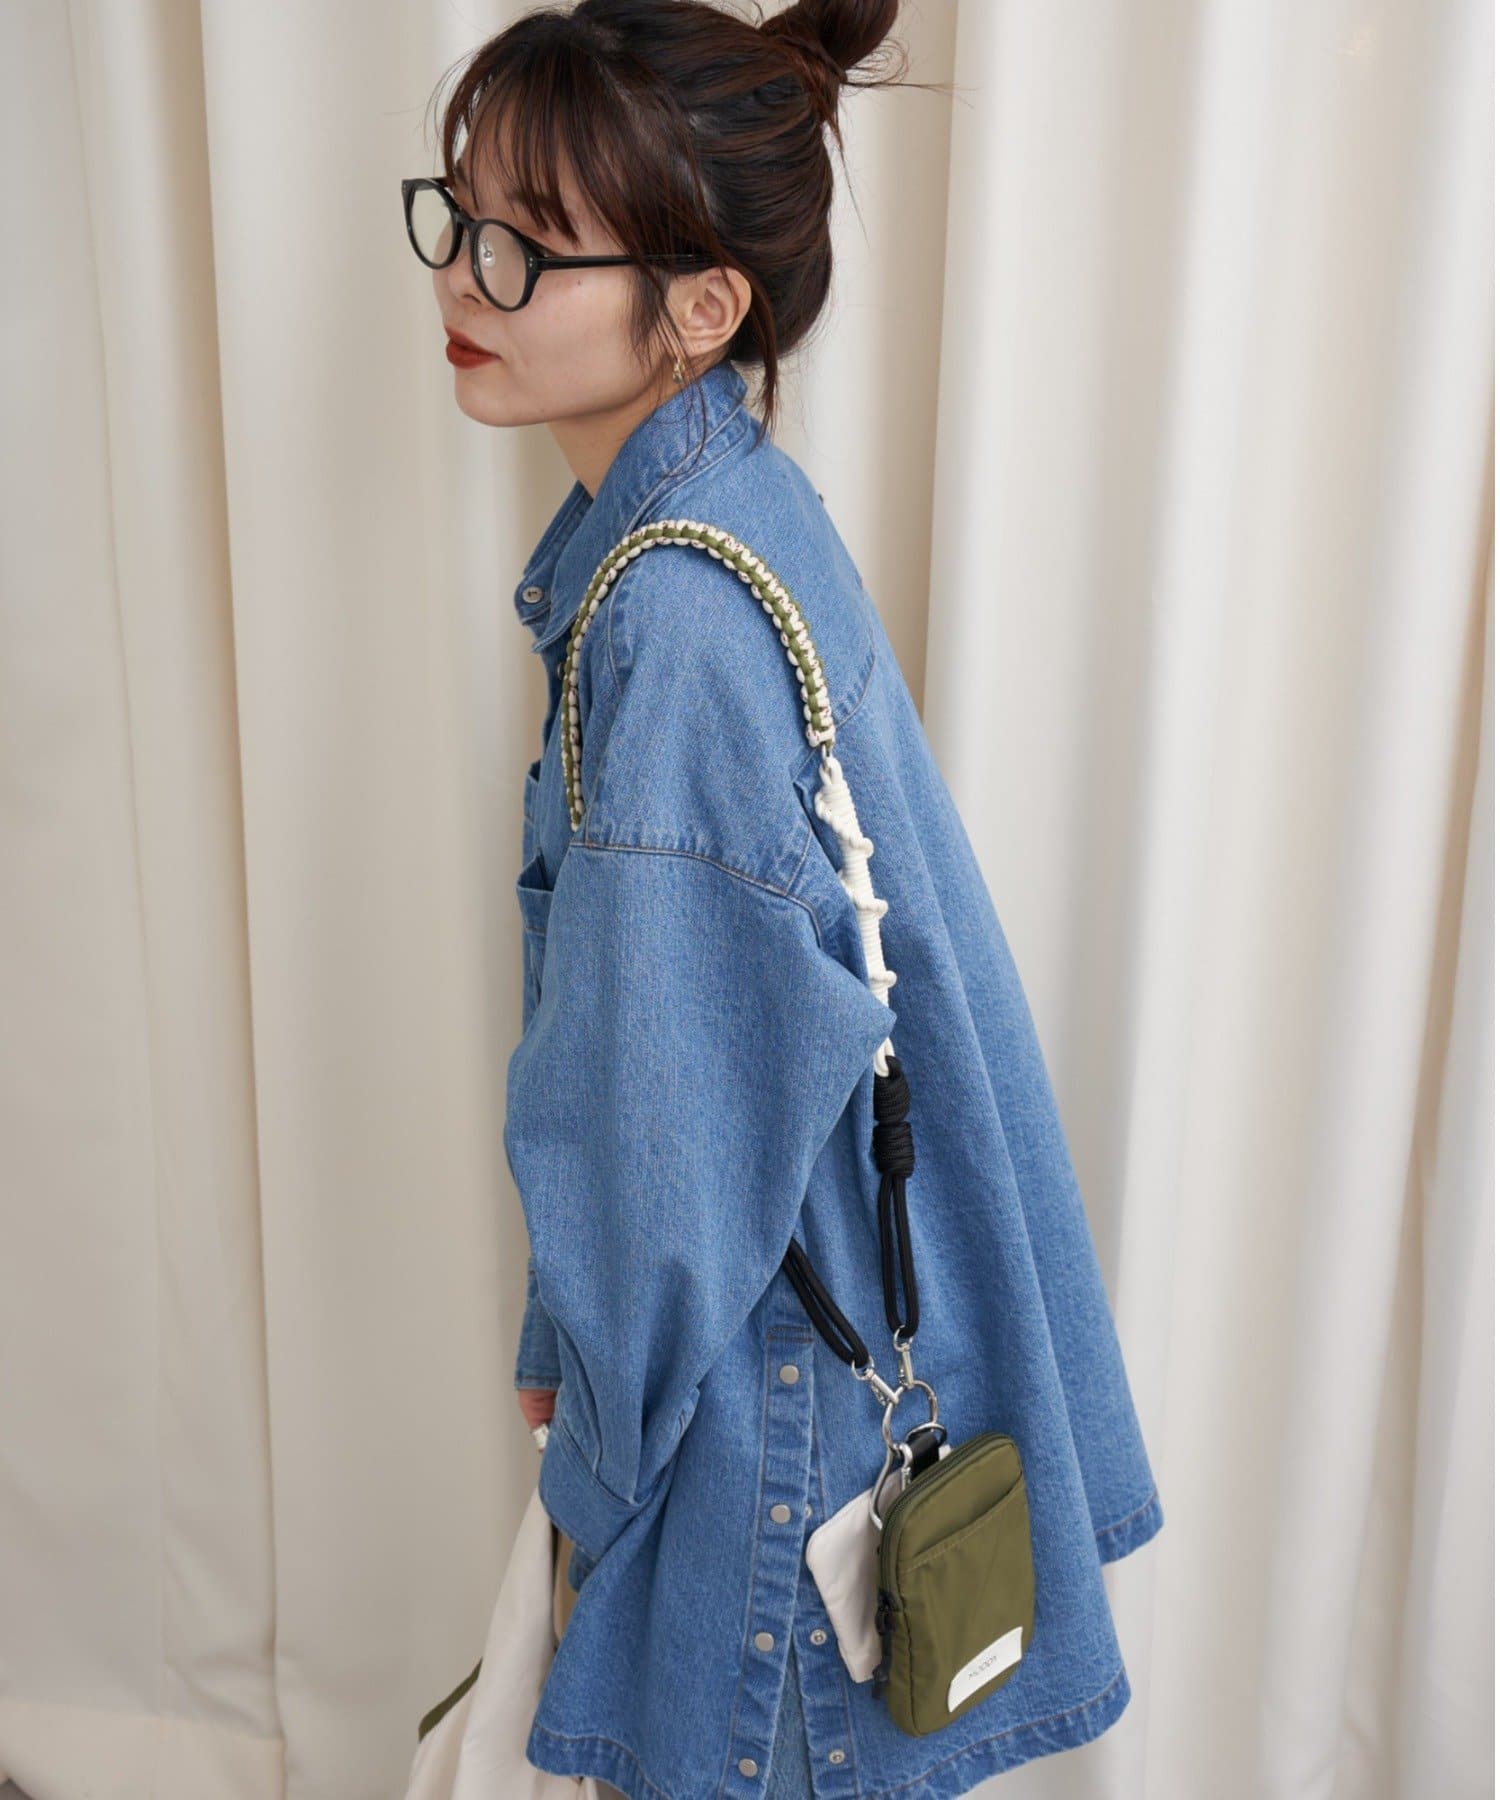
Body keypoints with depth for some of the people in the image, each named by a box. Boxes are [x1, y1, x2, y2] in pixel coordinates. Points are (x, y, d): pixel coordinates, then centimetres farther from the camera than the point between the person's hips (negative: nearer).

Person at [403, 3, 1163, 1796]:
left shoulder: (673, 620, -30)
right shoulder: (734, 513, -1)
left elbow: (667, 1099, -24)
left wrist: (595, 1385, -6)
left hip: (760, 1362, -8)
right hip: (812, 1266, 8)